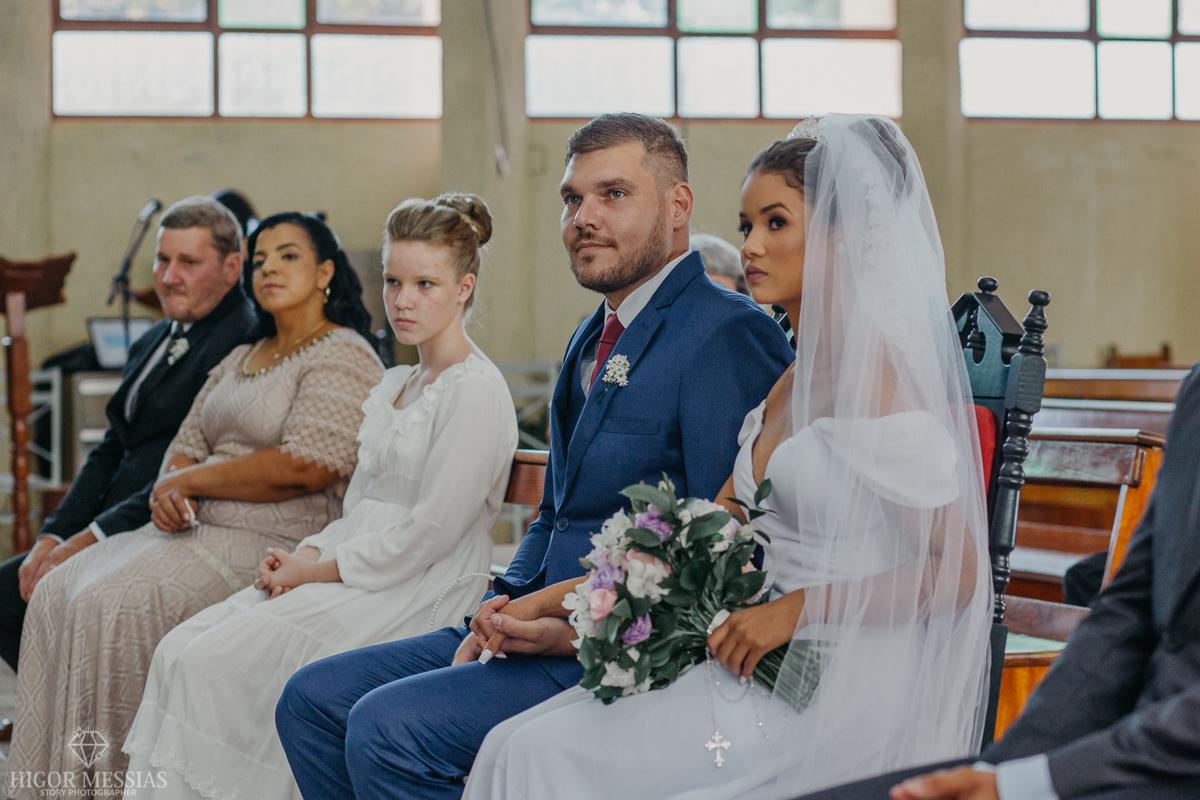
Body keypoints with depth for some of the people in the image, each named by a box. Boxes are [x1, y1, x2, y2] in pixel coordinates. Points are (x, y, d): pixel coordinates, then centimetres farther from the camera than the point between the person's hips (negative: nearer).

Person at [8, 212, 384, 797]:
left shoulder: (344, 357, -5)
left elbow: (307, 467, -18)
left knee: (111, 603, -25)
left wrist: (192, 479, -9)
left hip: (273, 545, -9)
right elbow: (186, 446, 20)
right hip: (197, 530, 9)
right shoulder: (239, 359, 23)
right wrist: (168, 493, -5)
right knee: (57, 591, -10)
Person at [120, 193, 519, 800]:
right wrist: (309, 553, 0)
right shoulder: (392, 386, 18)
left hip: (416, 593, -8)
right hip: (353, 577, 8)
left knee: (214, 662, -20)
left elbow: (432, 532, -16)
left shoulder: (476, 391, -10)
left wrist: (318, 570, -11)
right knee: (179, 651, -8)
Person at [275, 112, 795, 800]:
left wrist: (585, 632, -20)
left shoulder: (727, 335, -13)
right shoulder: (594, 340, 19)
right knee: (313, 699, 4)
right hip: (551, 628, 10)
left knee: (386, 727, -24)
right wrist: (504, 606, 5)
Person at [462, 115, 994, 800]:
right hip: (769, 667, 8)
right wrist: (554, 600, 12)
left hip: (833, 690, -8)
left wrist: (796, 609, -17)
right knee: (519, 744, -8)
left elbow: (957, 570, -14)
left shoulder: (878, 375, -11)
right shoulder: (793, 382, 16)